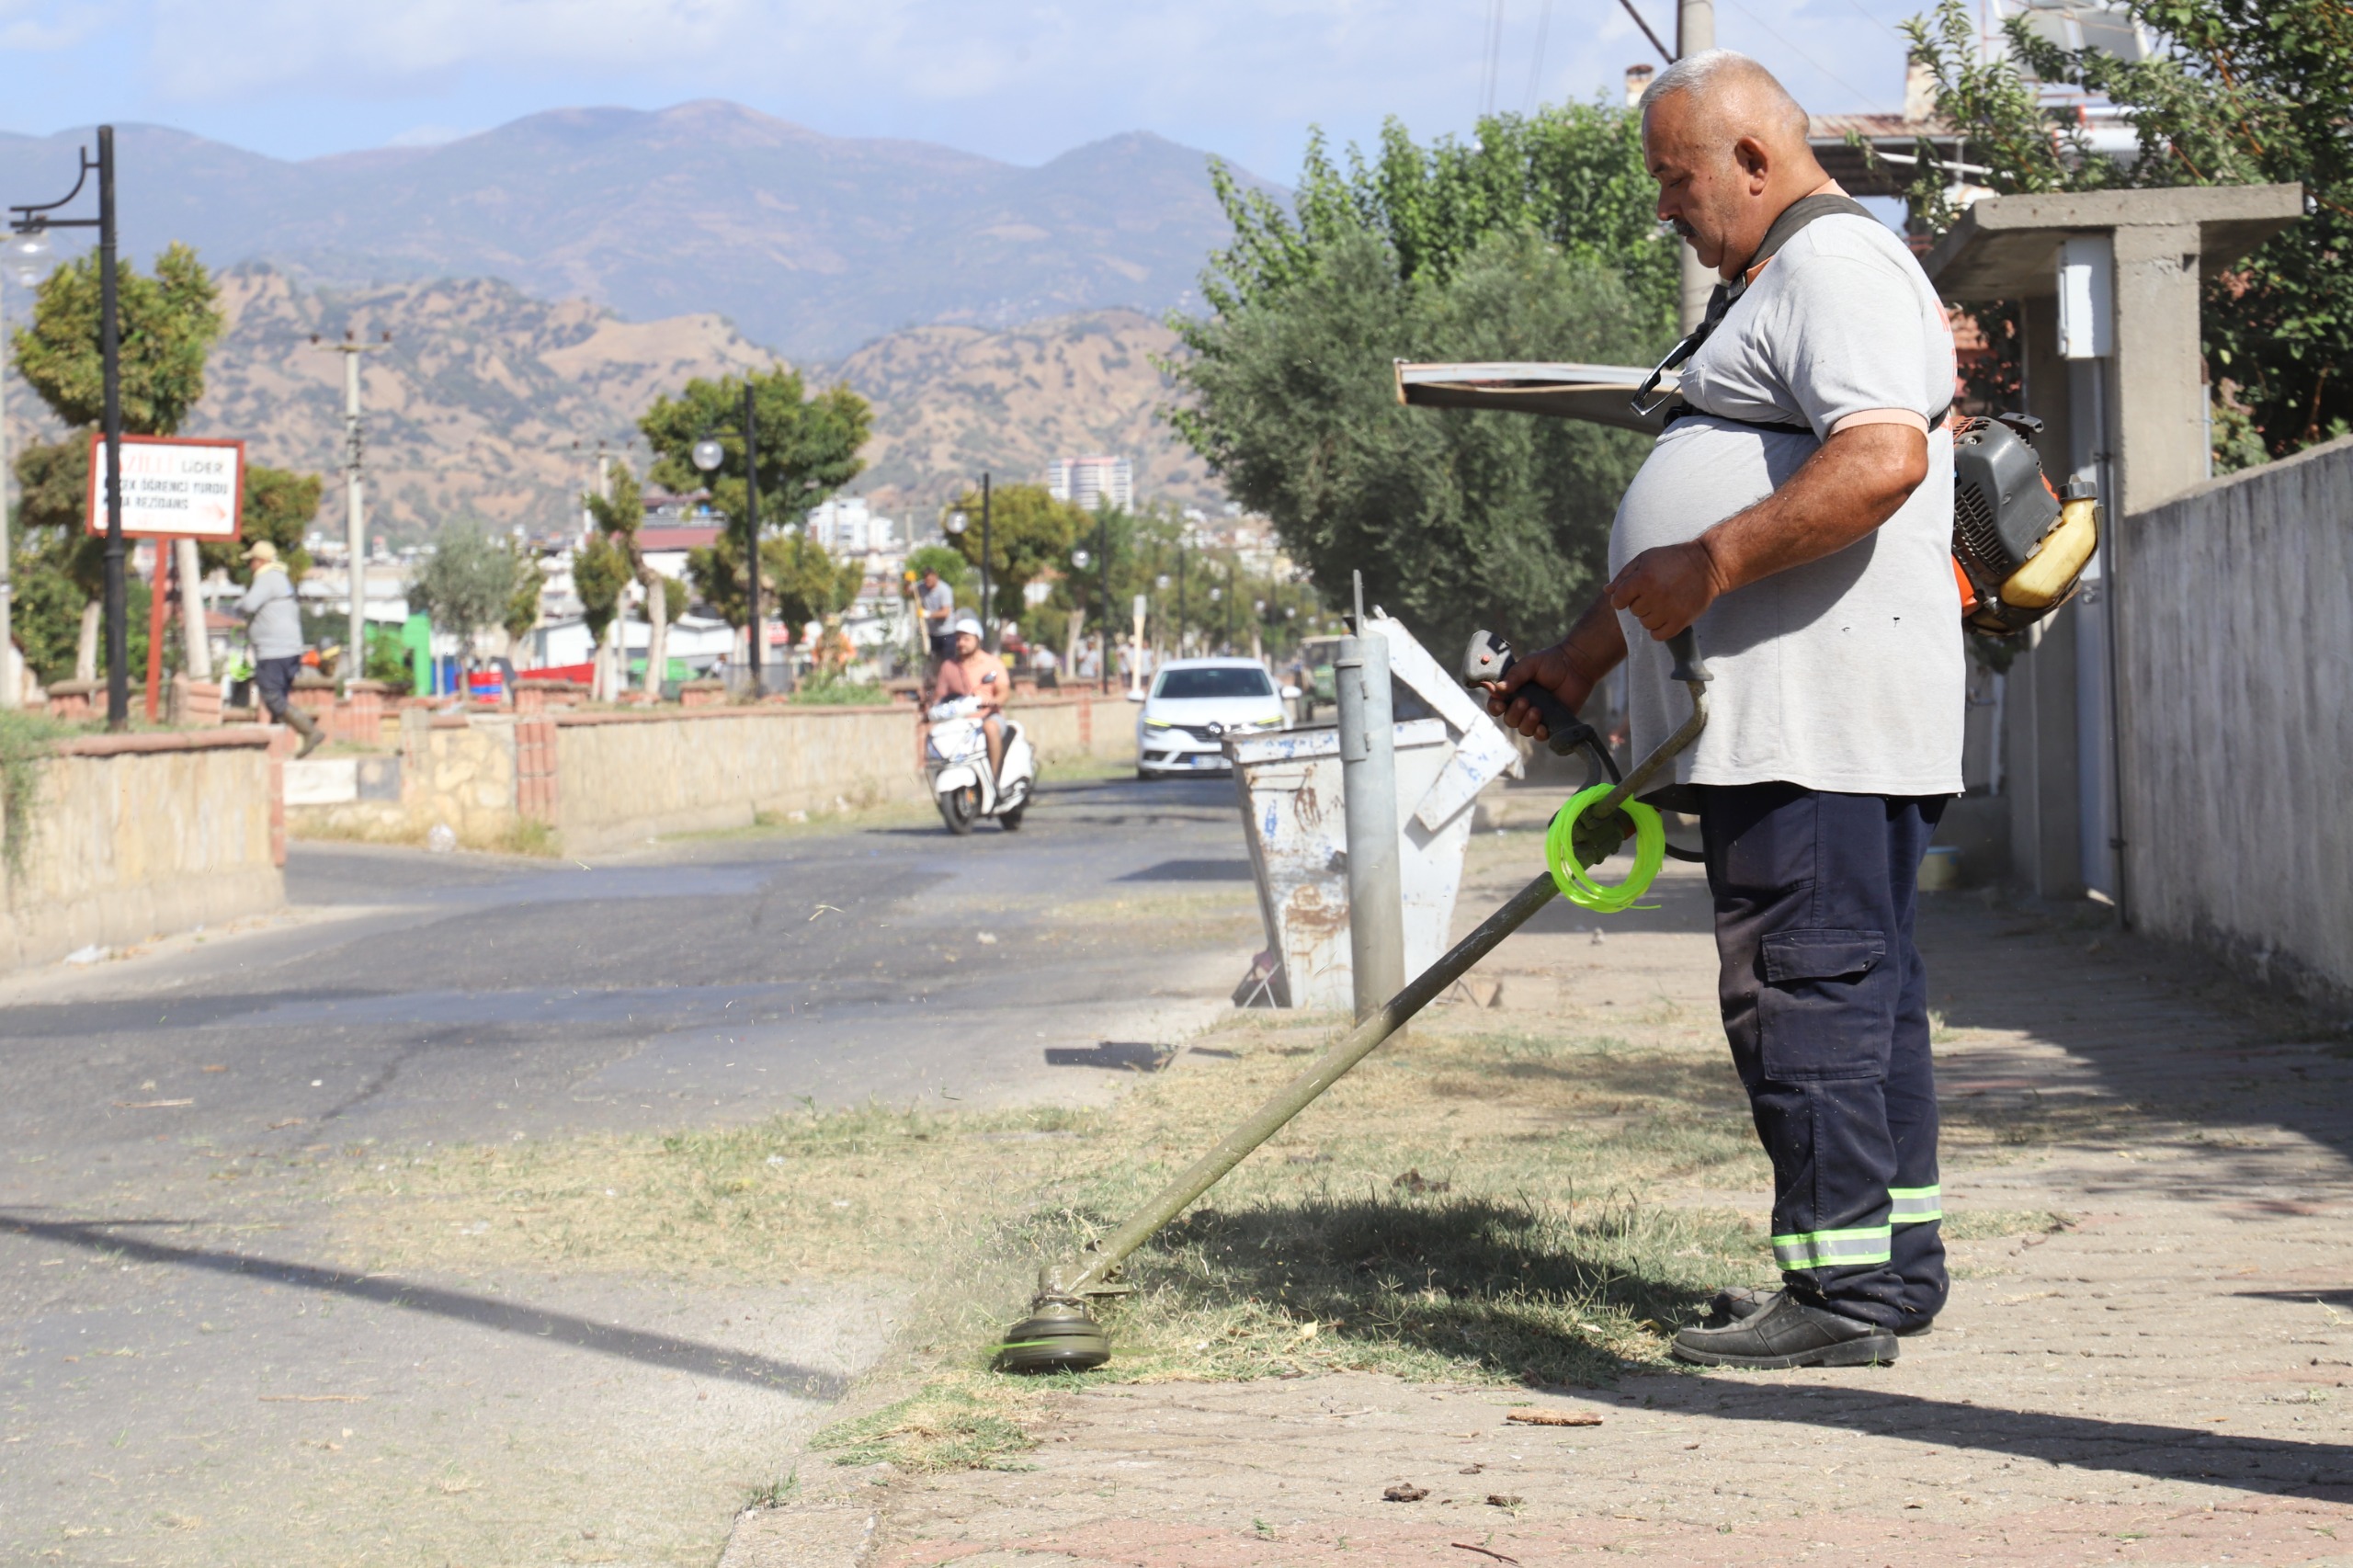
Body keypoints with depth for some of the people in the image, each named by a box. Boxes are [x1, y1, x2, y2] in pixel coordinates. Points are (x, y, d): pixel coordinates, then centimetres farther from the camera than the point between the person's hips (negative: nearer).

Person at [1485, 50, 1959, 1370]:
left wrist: (1712, 563, -22)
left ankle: (1844, 1291, -10)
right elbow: (1703, 531, 31)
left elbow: (1883, 458, -26)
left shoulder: (1838, 263, -9)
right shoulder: (1770, 283, 26)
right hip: (1775, 715, 11)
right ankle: (1898, 1264, 17)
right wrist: (1590, 656, 29)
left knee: (1804, 987, -11)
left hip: (1819, 708, -11)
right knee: (1861, 982, 12)